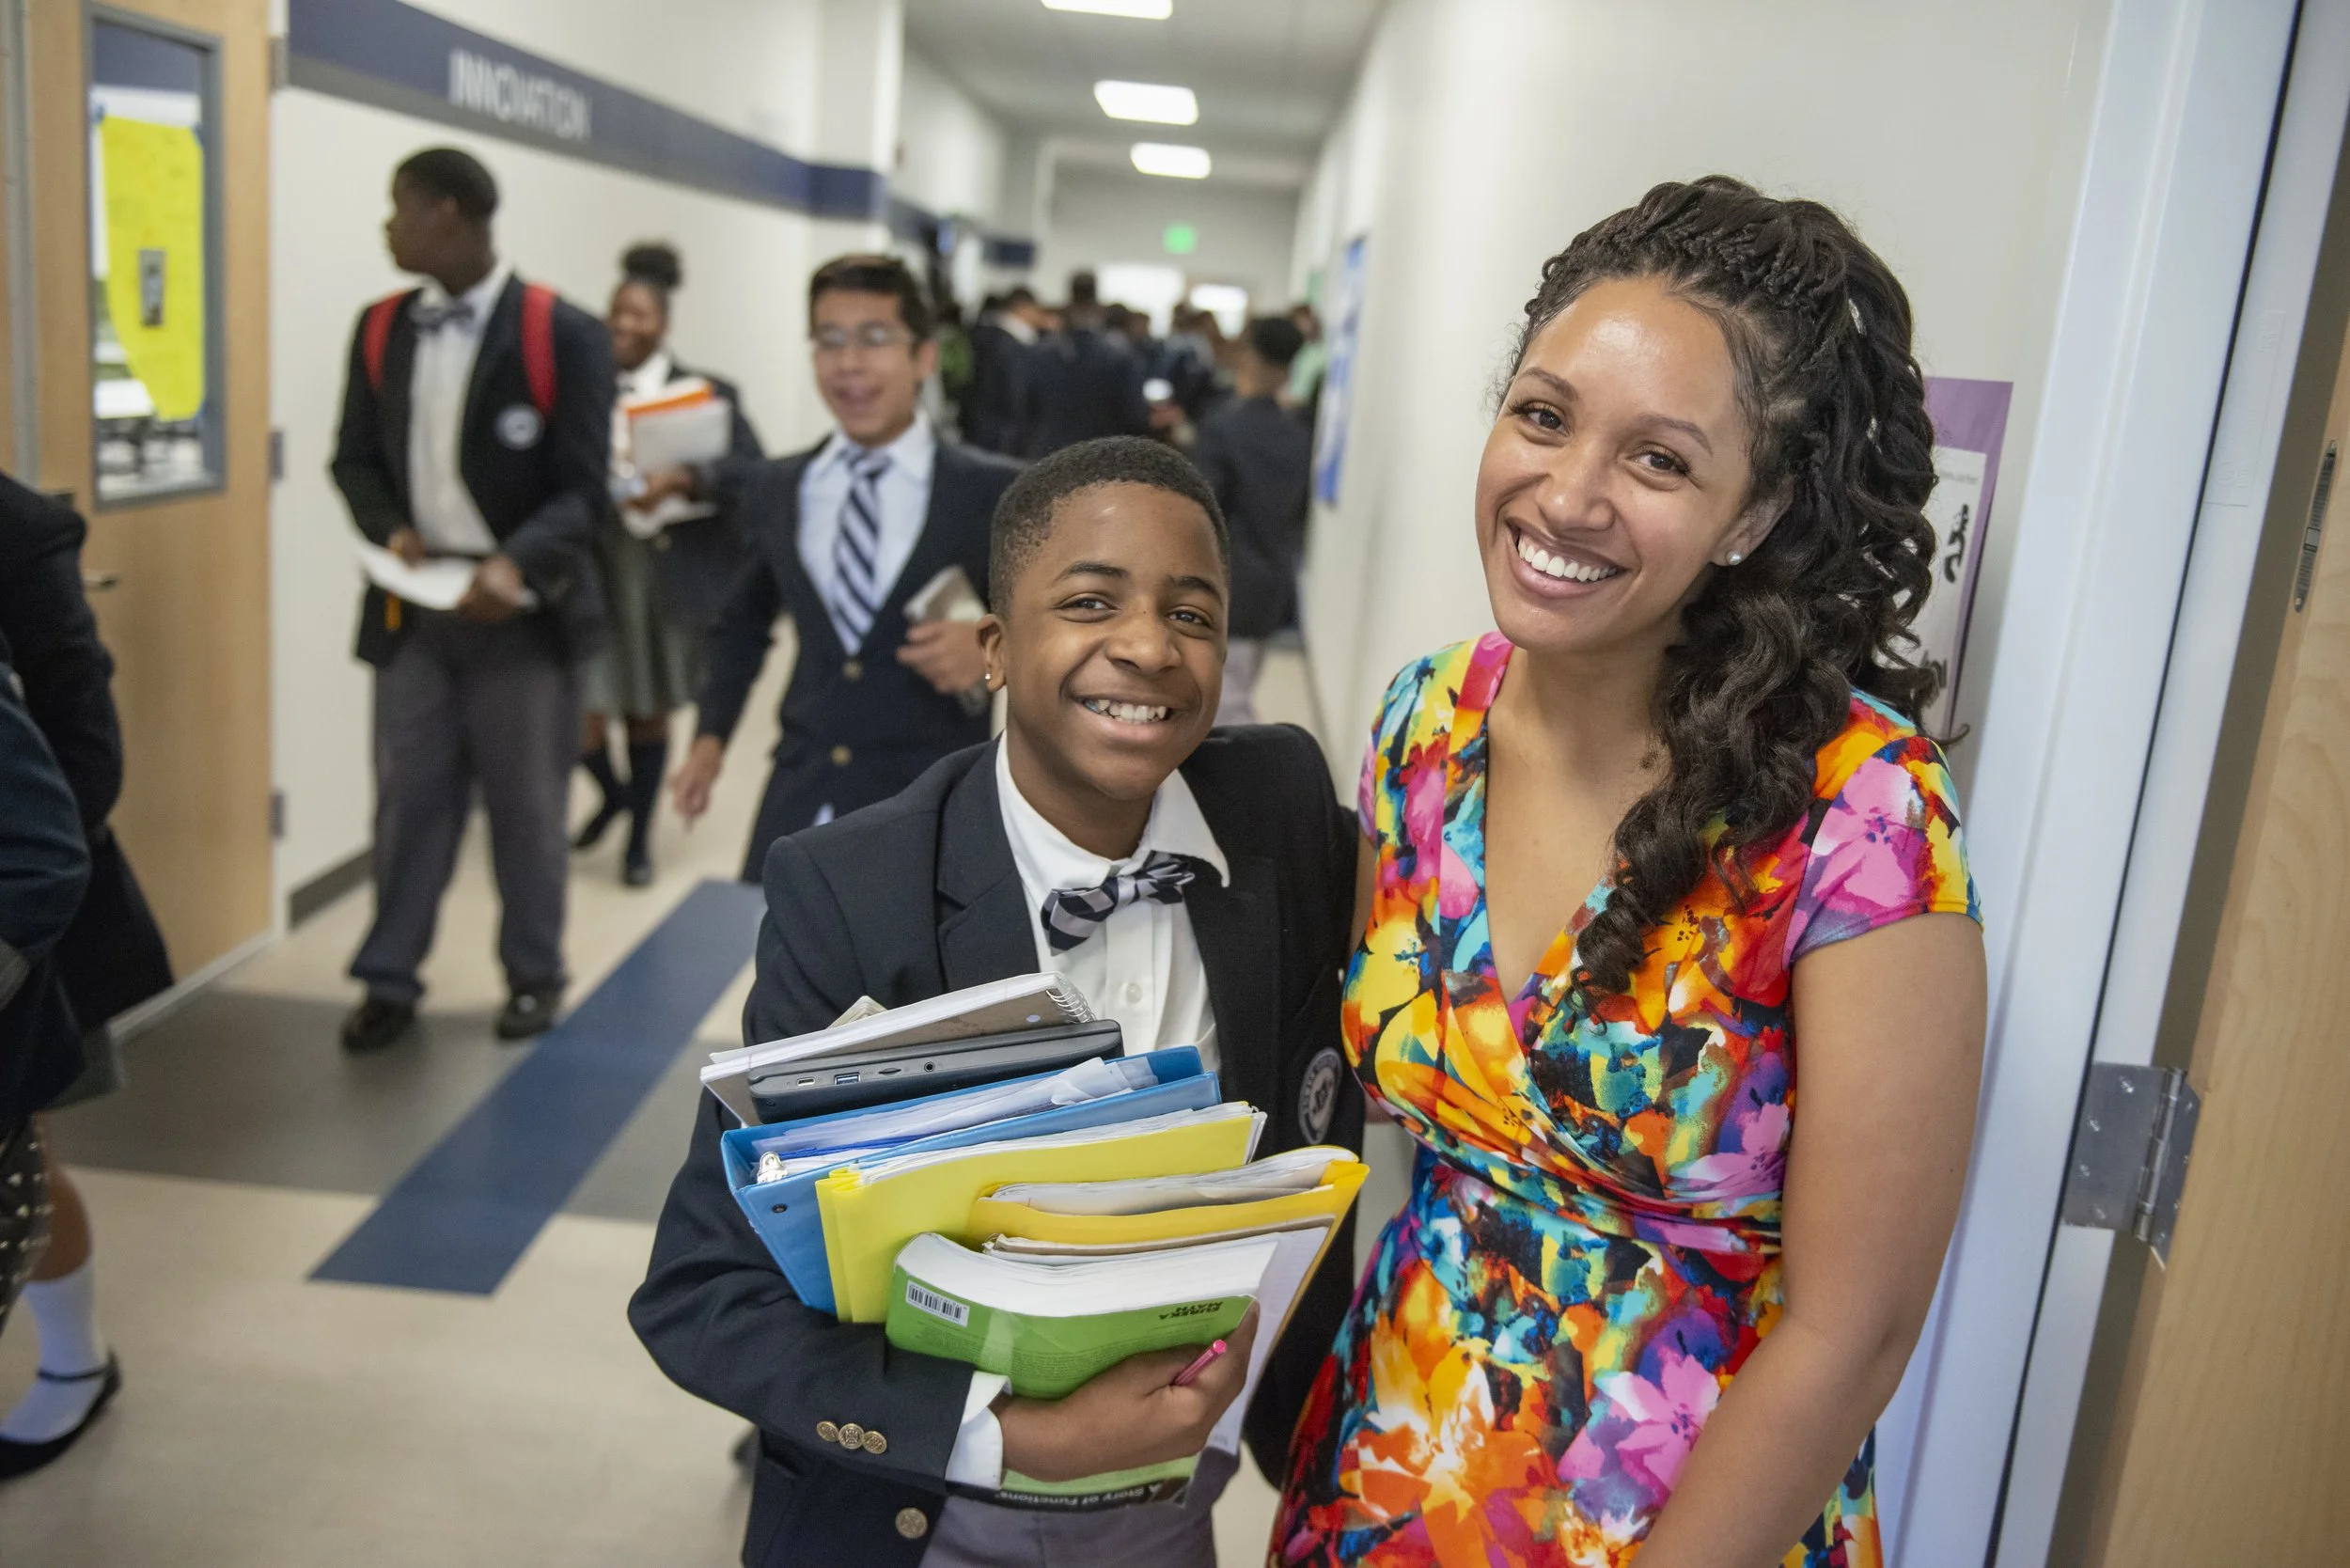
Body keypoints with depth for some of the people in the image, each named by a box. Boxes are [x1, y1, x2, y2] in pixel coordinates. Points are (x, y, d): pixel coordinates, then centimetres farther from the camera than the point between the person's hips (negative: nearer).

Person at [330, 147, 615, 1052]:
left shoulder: (563, 335, -8)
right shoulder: (381, 329, 9)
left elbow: (583, 488, -12)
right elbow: (356, 458, 11)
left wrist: (516, 565, -28)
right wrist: (389, 529, -11)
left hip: (522, 607, -4)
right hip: (413, 606, 4)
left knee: (526, 804, 8)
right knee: (408, 796, 7)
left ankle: (534, 976, 23)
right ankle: (389, 980, 18)